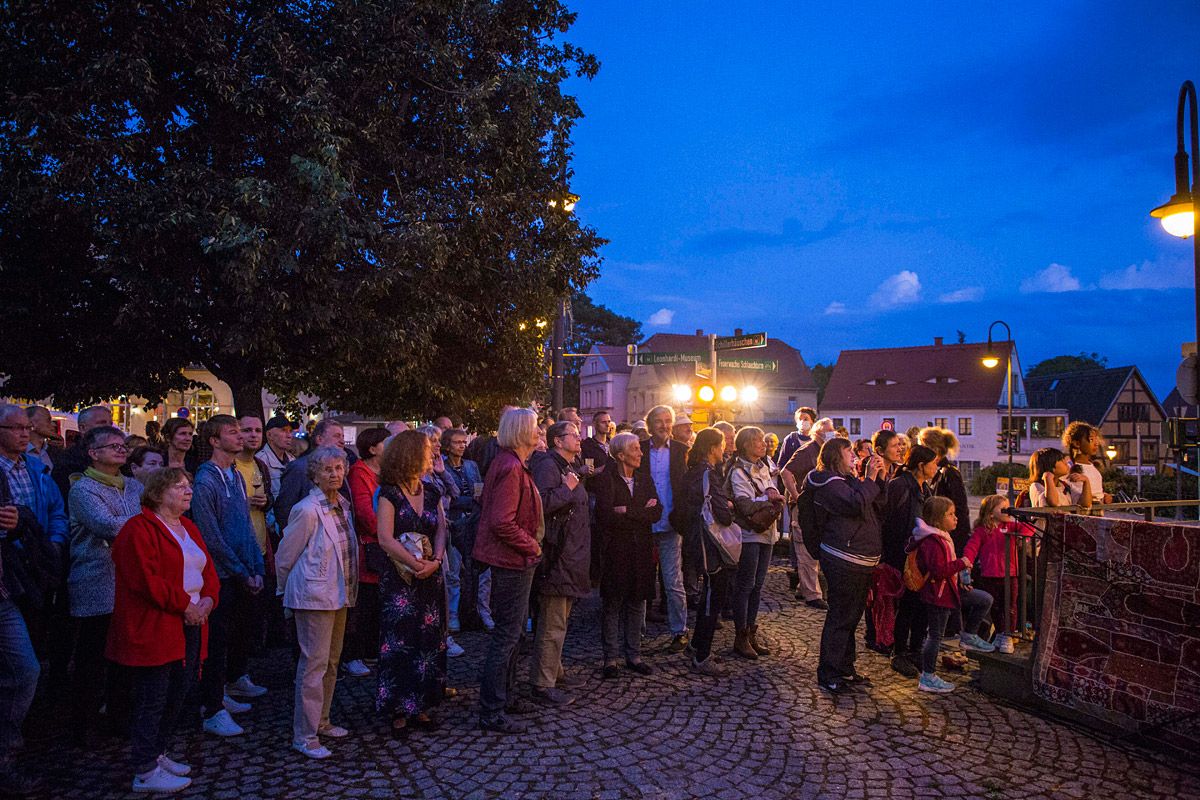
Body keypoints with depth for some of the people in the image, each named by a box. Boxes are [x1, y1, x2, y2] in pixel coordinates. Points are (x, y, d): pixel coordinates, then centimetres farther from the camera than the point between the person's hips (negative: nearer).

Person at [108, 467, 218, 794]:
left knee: (178, 695, 17)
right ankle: (145, 772, 12)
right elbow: (146, 580, -21)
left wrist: (208, 599, -4)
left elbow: (208, 570, 15)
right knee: (152, 700, 0)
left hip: (190, 626, 9)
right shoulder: (139, 529, -12)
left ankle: (159, 754, 33)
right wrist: (184, 604, -17)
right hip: (154, 629, -9)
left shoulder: (188, 528, 15)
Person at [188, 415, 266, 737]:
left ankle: (235, 681, 42)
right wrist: (243, 573, -13)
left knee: (243, 628, 21)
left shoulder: (236, 477, 10)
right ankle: (213, 710, 8)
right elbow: (212, 538, -16)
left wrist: (257, 568, 4)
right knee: (218, 639, -1)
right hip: (221, 575, -8)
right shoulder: (205, 481, -14)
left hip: (244, 575, 8)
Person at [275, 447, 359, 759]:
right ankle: (304, 735, 8)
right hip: (314, 595, -8)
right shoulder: (307, 510, -16)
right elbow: (284, 556, -8)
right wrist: (287, 590, 3)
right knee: (314, 662, -3)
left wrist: (348, 589, 16)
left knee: (331, 661, 17)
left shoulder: (344, 505, 7)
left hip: (339, 594, 8)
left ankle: (321, 720, 31)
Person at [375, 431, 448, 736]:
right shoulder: (389, 494, -9)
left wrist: (435, 561, -13)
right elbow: (385, 539, -15)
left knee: (428, 641, 9)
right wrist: (417, 565, -16)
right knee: (400, 643, 0)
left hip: (430, 579, 6)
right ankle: (398, 710, 13)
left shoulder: (431, 493, 9)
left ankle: (420, 706, 21)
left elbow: (441, 530, 4)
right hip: (399, 580, -5)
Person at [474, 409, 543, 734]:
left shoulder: (508, 464, 12)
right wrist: (531, 545, -16)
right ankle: (491, 712, 8)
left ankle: (505, 696, 33)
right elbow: (502, 522, -27)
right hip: (513, 561, -11)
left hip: (513, 561, 11)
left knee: (512, 631, 20)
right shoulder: (511, 468, -21)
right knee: (506, 635, -2)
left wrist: (530, 544, 14)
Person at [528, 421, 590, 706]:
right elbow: (543, 503, -30)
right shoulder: (548, 465, -14)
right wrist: (567, 488, -20)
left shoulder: (571, 467, 18)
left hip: (571, 553, 11)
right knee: (553, 624, -7)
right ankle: (542, 685, 0)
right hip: (557, 555, -11)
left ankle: (554, 670, 35)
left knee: (560, 616, 21)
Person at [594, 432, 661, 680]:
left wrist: (628, 511, -14)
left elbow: (657, 513, -2)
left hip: (641, 548, 5)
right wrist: (642, 513, -12)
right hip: (615, 549, -5)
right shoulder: (607, 479, -6)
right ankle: (611, 657, 12)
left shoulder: (645, 478, 10)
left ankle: (633, 655, 20)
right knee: (612, 603, 2)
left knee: (637, 602, 9)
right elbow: (607, 515, -19)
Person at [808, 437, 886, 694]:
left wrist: (879, 478, 7)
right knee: (840, 617, -5)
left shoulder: (849, 480, 19)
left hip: (860, 561, 10)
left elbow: (878, 506, 18)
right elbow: (856, 504, -25)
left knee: (852, 616, 17)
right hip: (843, 561, -10)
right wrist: (870, 478, -17)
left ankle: (845, 668, 28)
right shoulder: (829, 482, -11)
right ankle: (828, 674, 4)